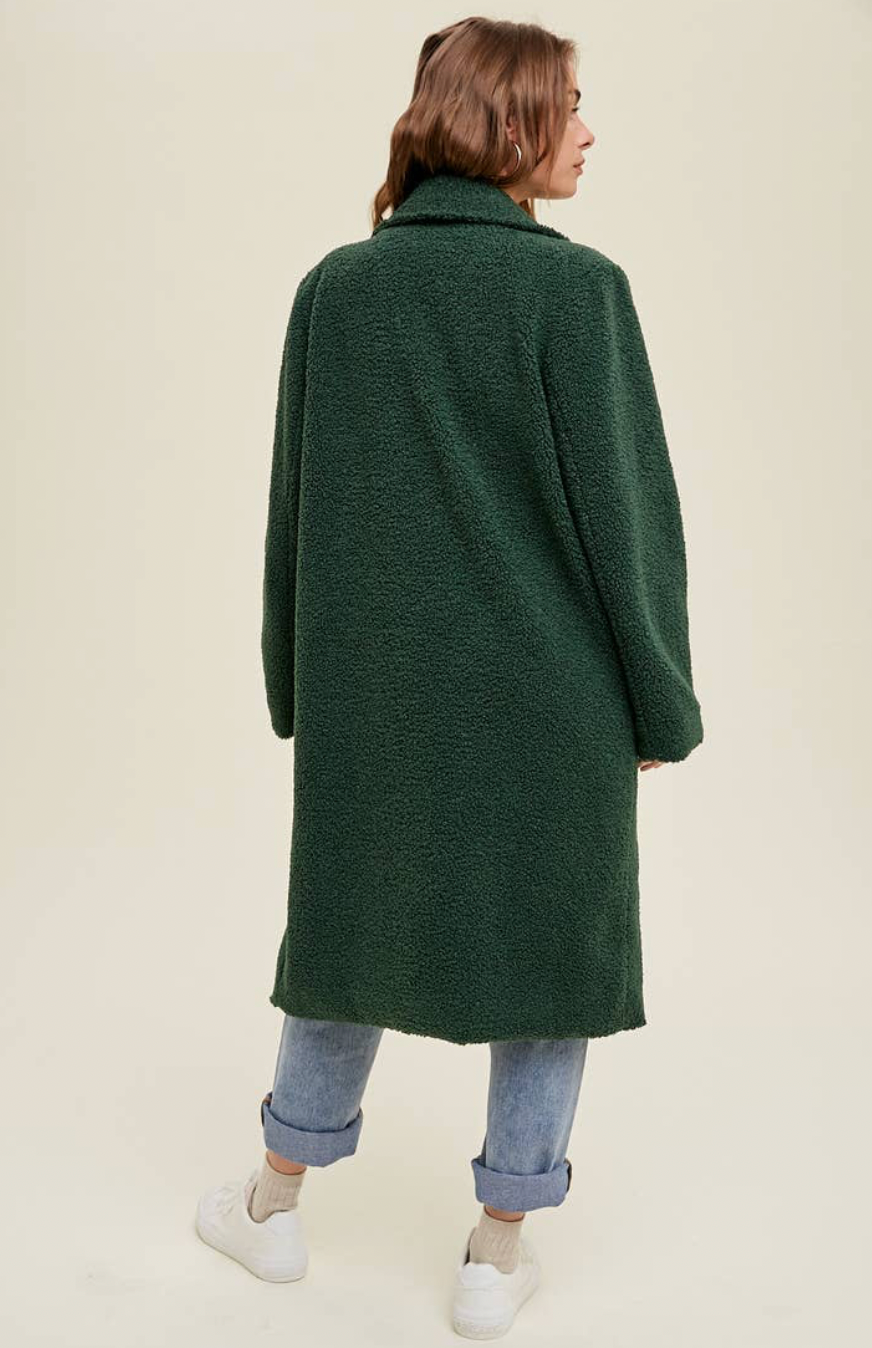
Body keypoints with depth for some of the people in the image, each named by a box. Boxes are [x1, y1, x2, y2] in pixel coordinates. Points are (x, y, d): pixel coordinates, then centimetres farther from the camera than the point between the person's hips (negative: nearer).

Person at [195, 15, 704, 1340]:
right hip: (549, 694, -3)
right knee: (552, 939, 13)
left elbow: (291, 503, 4)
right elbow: (624, 513, -11)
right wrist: (658, 705, -1)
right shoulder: (573, 287, -12)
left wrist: (295, 686, 13)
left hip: (372, 690, 4)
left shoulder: (335, 288, 0)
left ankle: (274, 1205, 34)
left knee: (356, 924, 20)